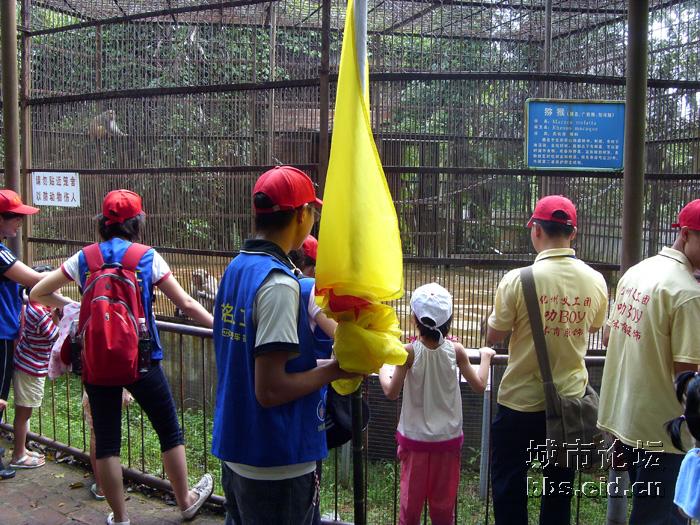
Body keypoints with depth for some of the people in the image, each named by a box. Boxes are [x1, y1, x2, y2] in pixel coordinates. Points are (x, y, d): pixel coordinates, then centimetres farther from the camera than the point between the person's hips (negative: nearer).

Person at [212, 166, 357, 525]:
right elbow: (270, 391, -25)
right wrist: (334, 369, -13)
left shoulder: (236, 268, 4)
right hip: (276, 467, -8)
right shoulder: (279, 283, -23)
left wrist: (314, 361, 9)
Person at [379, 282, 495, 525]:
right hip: (448, 438, 1)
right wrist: (485, 357, 12)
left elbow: (392, 392, -11)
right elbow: (479, 386, -3)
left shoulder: (409, 351, -16)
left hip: (415, 438, -1)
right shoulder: (456, 350, -12)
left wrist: (381, 368, 6)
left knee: (411, 499, 15)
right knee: (443, 502, 17)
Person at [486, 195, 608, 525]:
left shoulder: (518, 279, -18)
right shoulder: (595, 281, -5)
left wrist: (497, 315, 9)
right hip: (570, 399, 4)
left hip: (521, 401, -4)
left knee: (508, 485, 12)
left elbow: (493, 336, -9)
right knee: (560, 486, 19)